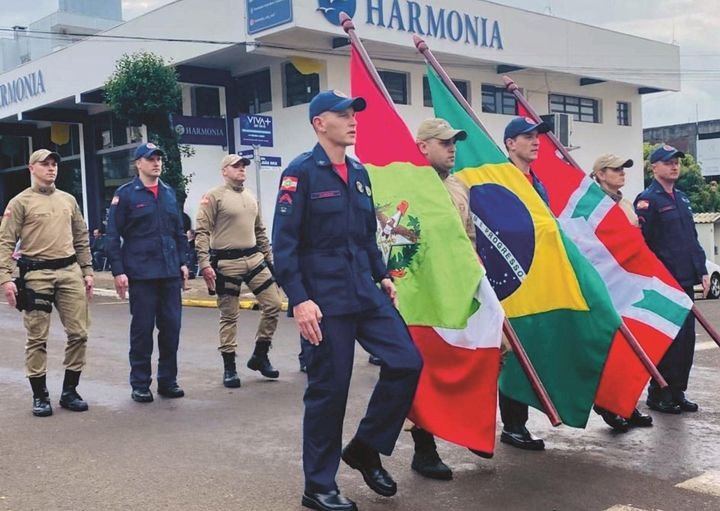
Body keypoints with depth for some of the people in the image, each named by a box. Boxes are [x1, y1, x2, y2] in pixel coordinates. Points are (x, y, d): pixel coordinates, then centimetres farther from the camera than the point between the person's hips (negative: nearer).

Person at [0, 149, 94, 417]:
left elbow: (81, 238, 18)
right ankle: (40, 395, 14)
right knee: (37, 338, 2)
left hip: (70, 272, 4)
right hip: (37, 274, -4)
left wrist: (87, 271, 12)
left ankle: (69, 390, 16)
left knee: (78, 333, 3)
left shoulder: (68, 200, 14)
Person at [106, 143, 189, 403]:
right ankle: (140, 385, 14)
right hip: (141, 274, -4)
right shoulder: (125, 194, -2)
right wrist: (118, 271, -9)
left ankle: (168, 380, 18)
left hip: (170, 273, 5)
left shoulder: (169, 193, 13)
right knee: (142, 328, 2)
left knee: (171, 326, 5)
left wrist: (182, 262, 12)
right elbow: (113, 236, -4)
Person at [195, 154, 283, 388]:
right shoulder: (214, 197, -5)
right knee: (229, 316, 1)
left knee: (274, 304, 1)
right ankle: (229, 368, 13)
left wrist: (269, 258, 18)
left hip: (254, 259, 6)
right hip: (226, 263, -6)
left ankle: (260, 355, 16)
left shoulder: (251, 197, 16)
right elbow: (202, 232, -10)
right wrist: (204, 264, -18)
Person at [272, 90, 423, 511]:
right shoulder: (301, 172, -9)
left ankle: (366, 448, 20)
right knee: (328, 390, 0)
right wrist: (299, 300, -19)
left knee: (407, 362, 1)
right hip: (325, 299, -7)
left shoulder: (360, 173, 13)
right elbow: (284, 242, -13)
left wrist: (382, 276, 12)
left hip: (365, 292, 7)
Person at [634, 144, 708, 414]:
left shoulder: (682, 198, 17)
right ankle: (659, 395, 7)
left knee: (687, 338, 9)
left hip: (685, 280, 8)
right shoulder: (647, 199, -8)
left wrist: (702, 271, 14)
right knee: (668, 339, -5)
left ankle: (677, 392, 19)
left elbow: (692, 238, 21)